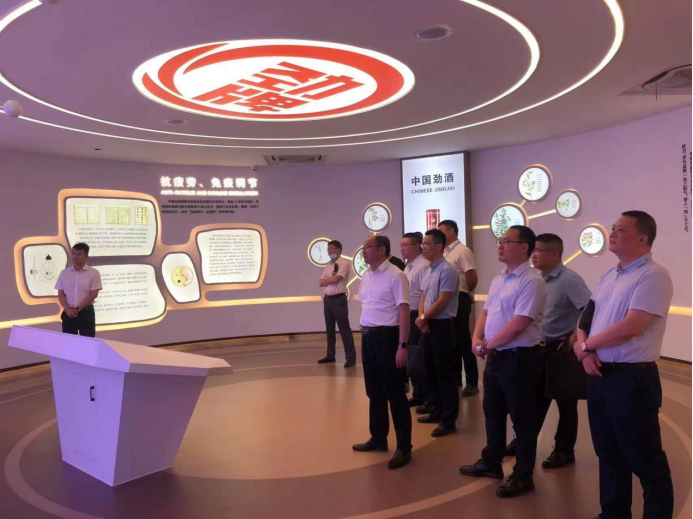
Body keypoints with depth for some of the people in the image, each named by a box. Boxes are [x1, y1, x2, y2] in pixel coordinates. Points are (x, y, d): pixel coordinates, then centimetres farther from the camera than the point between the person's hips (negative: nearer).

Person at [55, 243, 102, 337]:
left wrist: (78, 308, -13)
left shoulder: (93, 273, -4)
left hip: (86, 312, -3)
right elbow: (60, 294, 5)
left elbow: (93, 294, -9)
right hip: (68, 313, 3)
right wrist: (67, 309, -10)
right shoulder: (64, 273, 6)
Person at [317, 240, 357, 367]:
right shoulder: (328, 265, 15)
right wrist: (331, 278, -10)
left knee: (344, 328, -5)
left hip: (339, 299, -8)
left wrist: (326, 278, 1)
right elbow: (321, 283, 9)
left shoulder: (344, 263, -8)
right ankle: (330, 354, 25)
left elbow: (336, 279, -19)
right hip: (327, 299, 8)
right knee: (329, 328, 14)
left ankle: (351, 357, 0)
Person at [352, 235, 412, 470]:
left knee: (394, 393, 0)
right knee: (374, 391, 17)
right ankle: (378, 438, 32)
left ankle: (404, 447, 11)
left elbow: (404, 311, -16)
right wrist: (365, 333, 15)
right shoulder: (366, 276, 11)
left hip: (386, 336, -8)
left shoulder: (395, 275, -13)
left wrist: (402, 346, -20)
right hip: (368, 336, 8)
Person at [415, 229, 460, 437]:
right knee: (431, 371, 16)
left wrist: (423, 317, -11)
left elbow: (442, 302, -18)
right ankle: (437, 411, 30)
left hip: (442, 326, -9)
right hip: (428, 326, 9)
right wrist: (421, 318, -5)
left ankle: (448, 420, 6)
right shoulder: (428, 271, 13)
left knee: (445, 373, -2)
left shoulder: (447, 270, -15)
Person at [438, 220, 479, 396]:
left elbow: (473, 278, -17)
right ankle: (455, 379, 25)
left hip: (458, 300, -8)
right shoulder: (445, 252, 13)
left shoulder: (462, 251, -11)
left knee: (463, 340, -2)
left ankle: (472, 383, 8)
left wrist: (461, 293, -2)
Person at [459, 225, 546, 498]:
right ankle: (491, 463, 37)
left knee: (522, 418, 6)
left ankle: (522, 476, 21)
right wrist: (477, 340, -3)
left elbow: (518, 324, -23)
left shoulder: (531, 281, -17)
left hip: (519, 358, -9)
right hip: (495, 356, 9)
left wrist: (486, 345, -14)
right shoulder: (498, 279, 11)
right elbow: (486, 312, 15)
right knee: (492, 412, 20)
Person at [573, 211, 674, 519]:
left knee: (644, 460, 6)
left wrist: (583, 345, -9)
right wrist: (586, 349, -6)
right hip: (598, 375, 8)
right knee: (608, 453, 20)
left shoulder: (653, 276, -14)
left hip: (632, 379, -8)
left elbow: (628, 329, -23)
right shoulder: (609, 276, 13)